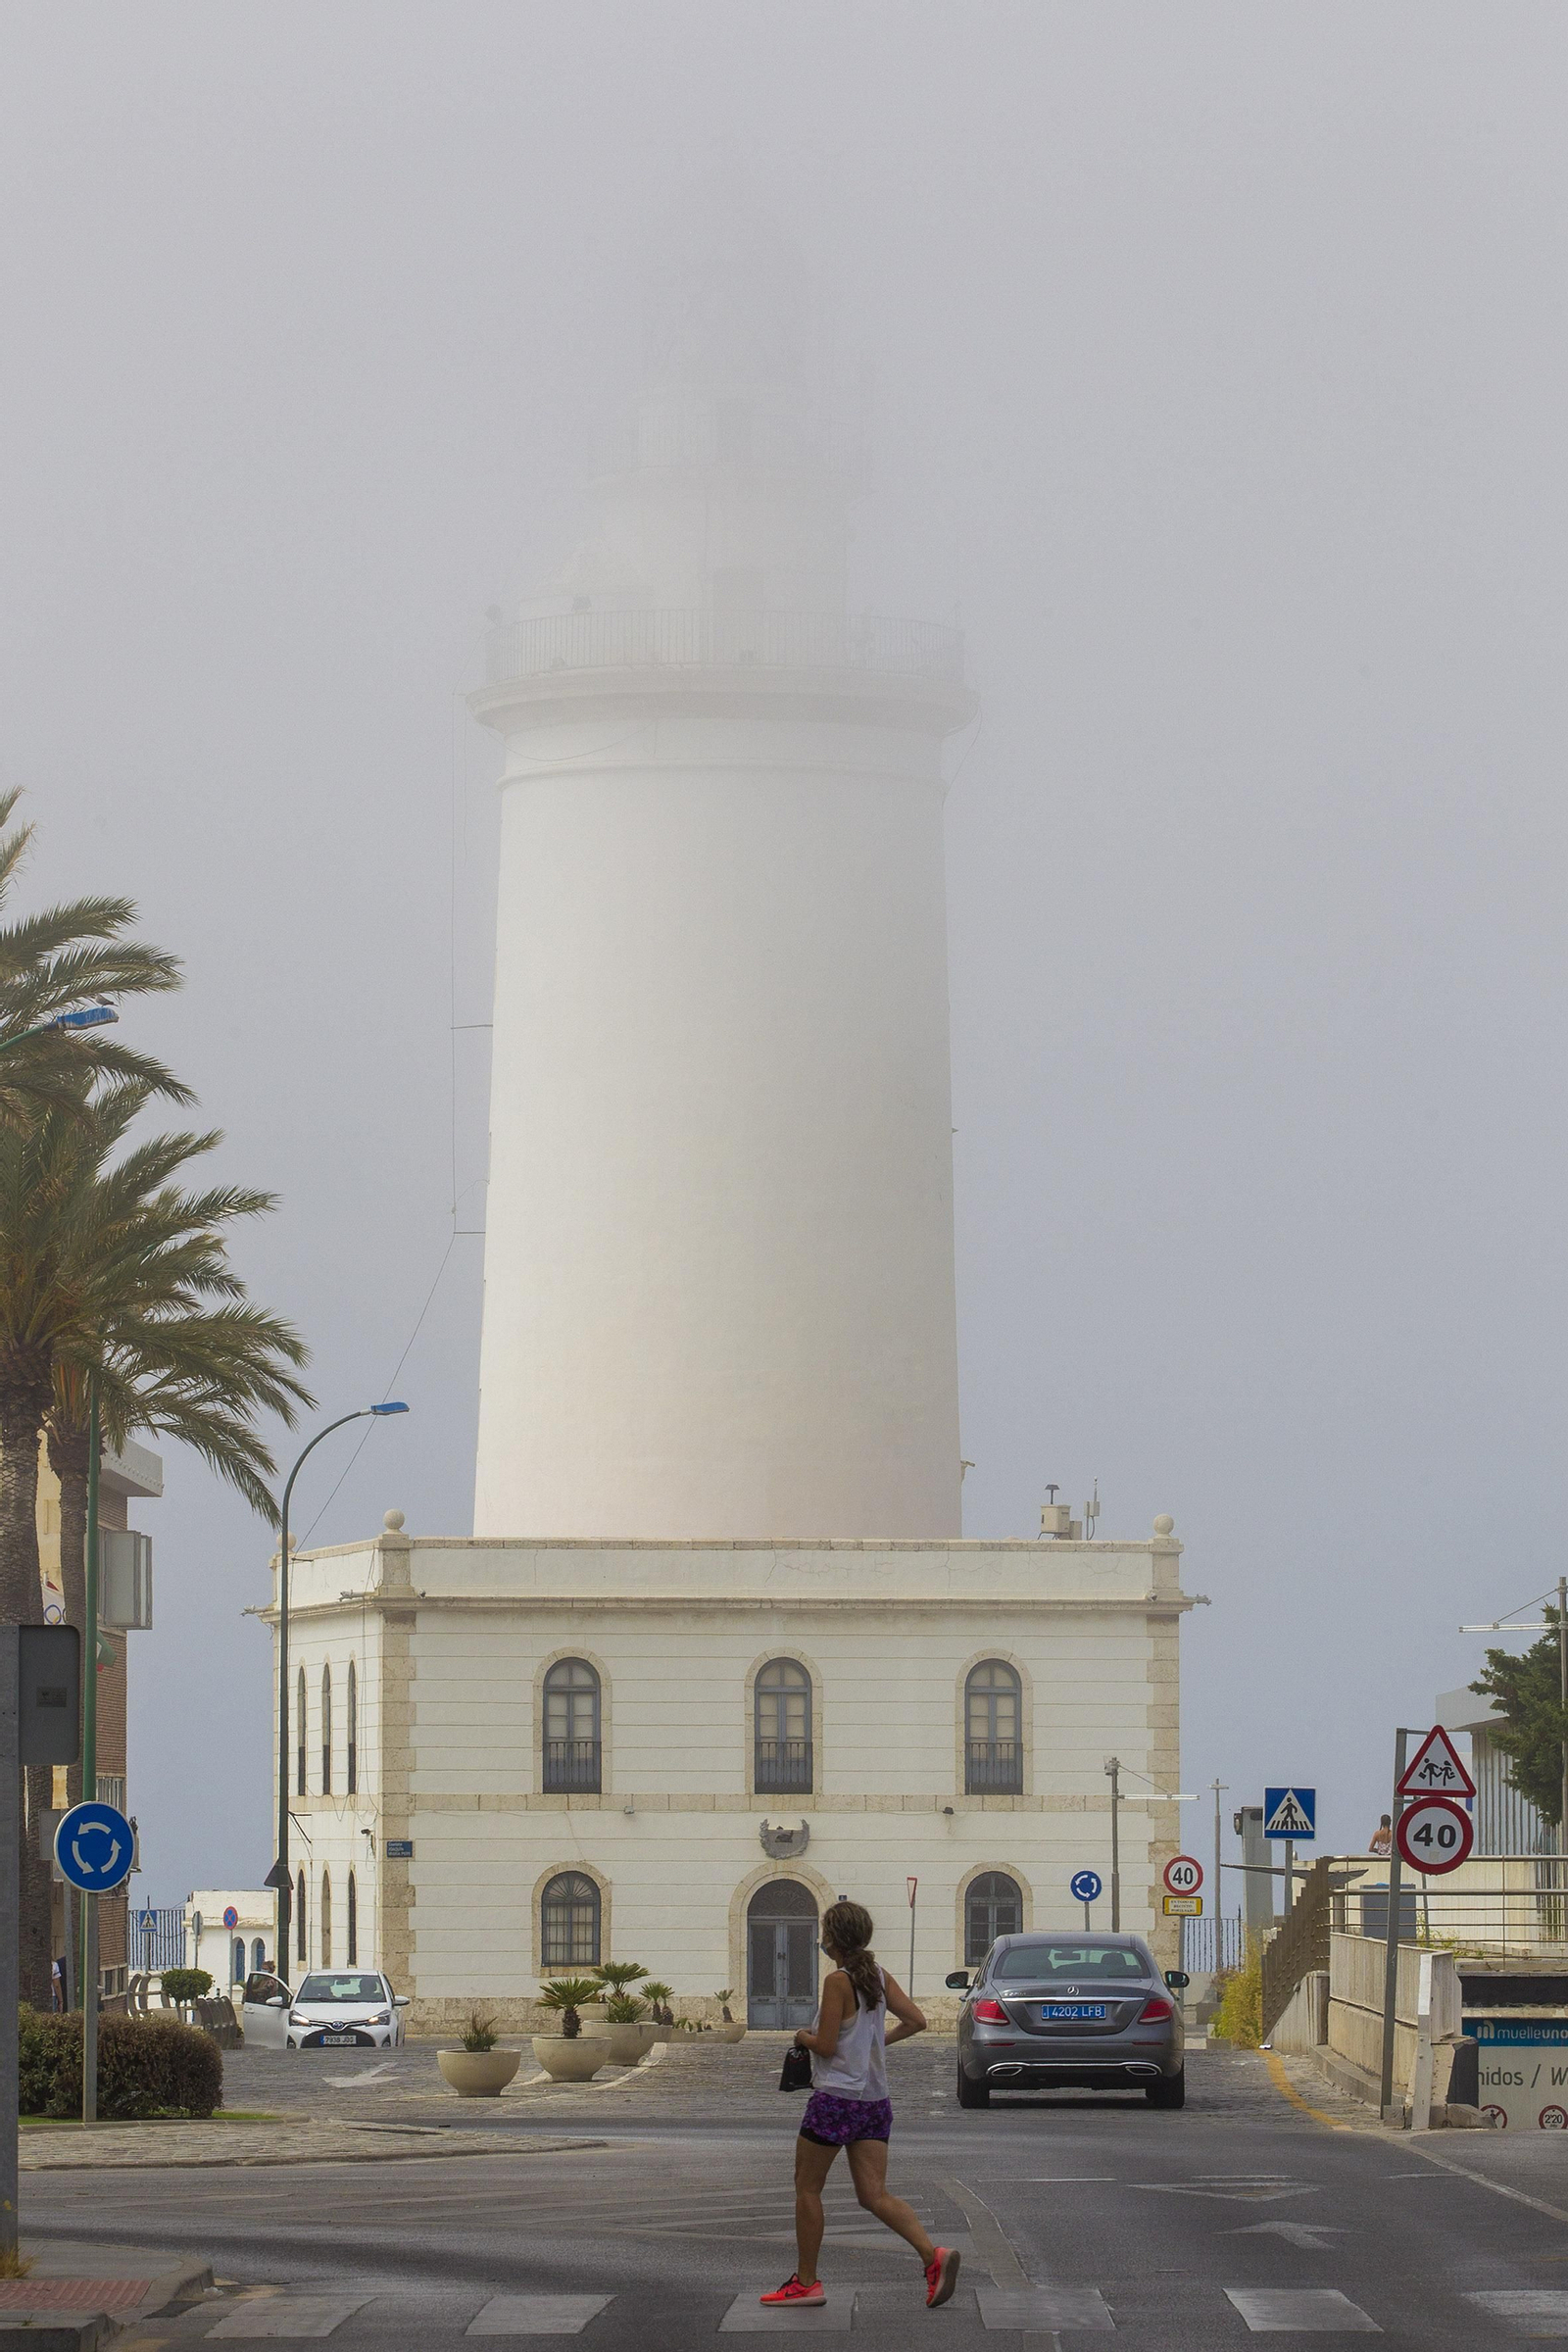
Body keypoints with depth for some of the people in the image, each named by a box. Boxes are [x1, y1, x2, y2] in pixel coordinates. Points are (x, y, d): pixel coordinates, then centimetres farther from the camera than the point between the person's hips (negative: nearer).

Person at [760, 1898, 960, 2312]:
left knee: (807, 2187, 8)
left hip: (835, 2099, -7)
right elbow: (915, 2021, 9)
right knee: (874, 2196, 3)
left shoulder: (838, 1982, -14)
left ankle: (805, 2281, 13)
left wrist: (804, 2037, 5)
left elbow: (825, 2046, -16)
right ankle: (932, 2255, -17)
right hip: (874, 2100, 7)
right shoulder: (879, 1977, 7)